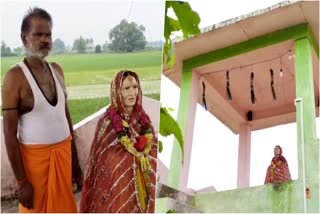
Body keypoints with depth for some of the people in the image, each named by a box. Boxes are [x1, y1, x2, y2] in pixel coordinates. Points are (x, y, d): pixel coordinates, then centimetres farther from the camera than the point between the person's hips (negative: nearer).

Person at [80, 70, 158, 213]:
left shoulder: (143, 118, 3)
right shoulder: (107, 121, -9)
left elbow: (153, 151, 10)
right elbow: (100, 161, -6)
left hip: (144, 183, 4)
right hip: (117, 183, -4)